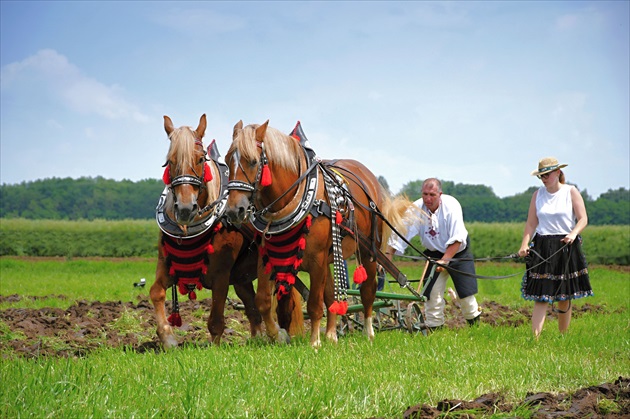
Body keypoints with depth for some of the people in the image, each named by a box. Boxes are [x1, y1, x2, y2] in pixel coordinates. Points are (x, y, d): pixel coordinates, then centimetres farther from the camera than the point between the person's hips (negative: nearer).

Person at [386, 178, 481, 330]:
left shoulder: (451, 205, -25)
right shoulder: (416, 209, -18)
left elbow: (457, 239, -29)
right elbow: (399, 233, -19)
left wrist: (444, 260, -37)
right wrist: (387, 256, -29)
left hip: (457, 252, -2)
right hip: (434, 254, 2)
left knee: (466, 292, -3)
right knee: (432, 293, -7)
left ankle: (475, 323, 19)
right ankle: (434, 327, 6)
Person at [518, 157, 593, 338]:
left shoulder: (571, 192, 1)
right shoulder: (538, 195, 7)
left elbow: (583, 219, -3)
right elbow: (531, 223, 6)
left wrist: (573, 234, -22)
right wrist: (524, 245, -9)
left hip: (566, 248, -1)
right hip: (542, 249, 1)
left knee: (565, 297, 5)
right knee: (541, 297, -8)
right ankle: (535, 338, -15)